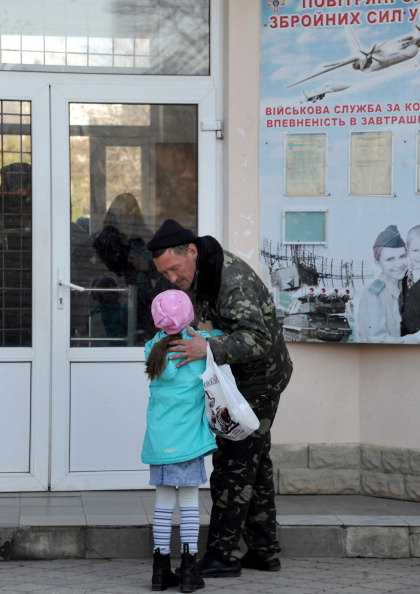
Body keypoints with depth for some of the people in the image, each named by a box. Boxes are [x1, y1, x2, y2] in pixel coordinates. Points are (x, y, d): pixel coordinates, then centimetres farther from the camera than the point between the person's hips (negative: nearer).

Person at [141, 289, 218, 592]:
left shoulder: (153, 348, 2)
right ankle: (189, 569, 2)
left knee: (164, 501, 9)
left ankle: (161, 569, 12)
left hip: (159, 439, 3)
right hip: (187, 438, -3)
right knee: (189, 500, 2)